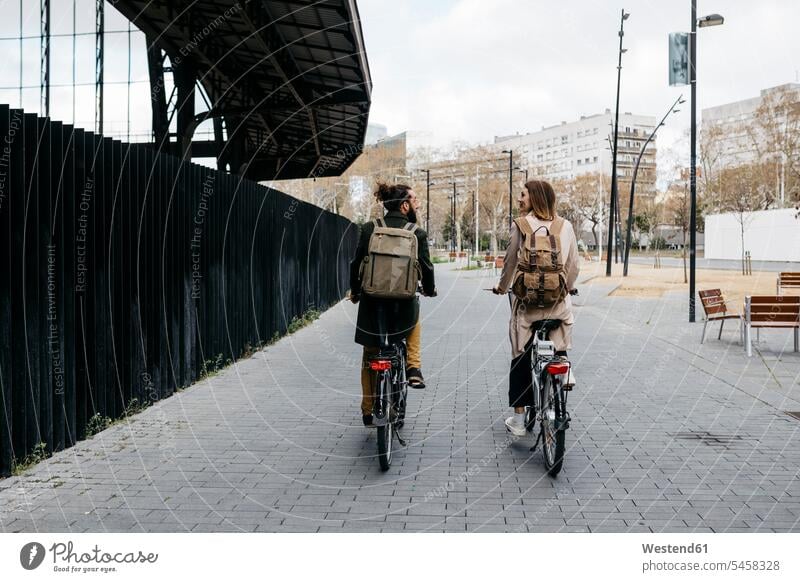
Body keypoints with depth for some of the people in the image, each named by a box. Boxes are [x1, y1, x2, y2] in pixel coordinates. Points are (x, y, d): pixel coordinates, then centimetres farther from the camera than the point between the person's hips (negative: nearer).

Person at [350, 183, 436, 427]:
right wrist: (429, 290, 20)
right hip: (403, 307, -1)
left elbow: (356, 265, 1)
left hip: (372, 305, 1)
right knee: (414, 318, 36)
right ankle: (414, 370, 22)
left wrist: (355, 292, 19)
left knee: (369, 358, 18)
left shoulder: (369, 229, -2)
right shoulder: (417, 234, -6)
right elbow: (426, 268, -2)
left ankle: (368, 410, 24)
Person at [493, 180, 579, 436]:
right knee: (559, 356, 16)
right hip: (558, 303, 2)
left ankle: (518, 419, 10)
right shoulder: (566, 226, 4)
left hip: (528, 301, -2)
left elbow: (510, 261, 1)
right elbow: (574, 266, 8)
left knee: (521, 357, 8)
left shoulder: (520, 225, -4)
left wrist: (502, 286, 19)